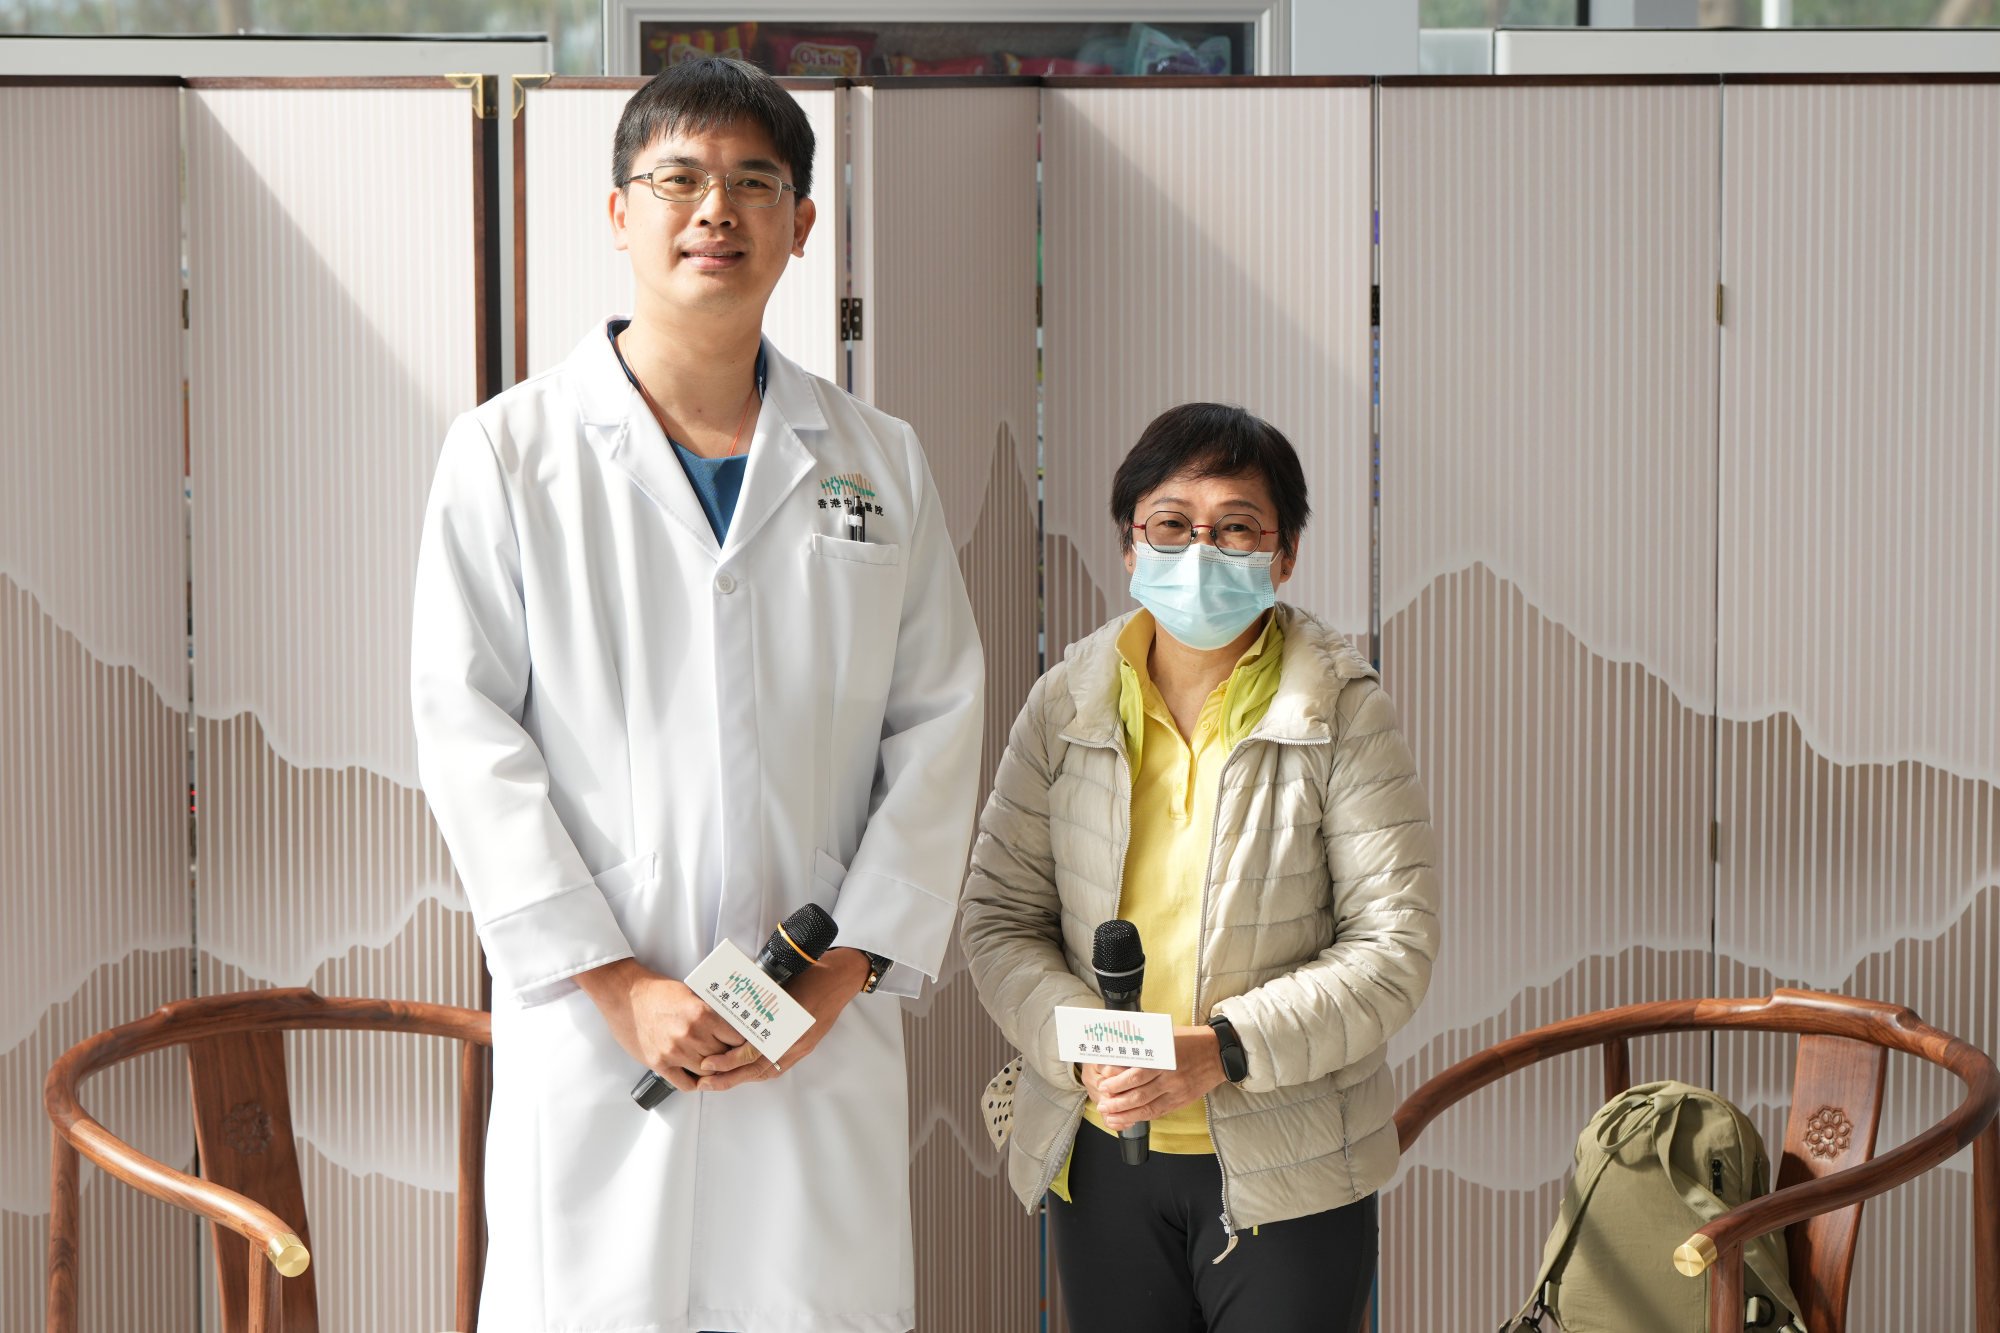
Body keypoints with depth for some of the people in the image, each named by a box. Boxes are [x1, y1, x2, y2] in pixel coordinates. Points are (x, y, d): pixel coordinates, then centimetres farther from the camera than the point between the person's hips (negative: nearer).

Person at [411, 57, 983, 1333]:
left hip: (826, 1036, 2)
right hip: (593, 1027, -2)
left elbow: (937, 733, 7)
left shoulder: (881, 463, 10)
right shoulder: (508, 451, 3)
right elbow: (469, 735, -2)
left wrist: (846, 970, -5)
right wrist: (616, 984, -9)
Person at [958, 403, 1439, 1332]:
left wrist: (1223, 1049, -22)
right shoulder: (1067, 703, 1)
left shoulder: (1342, 713, -7)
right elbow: (998, 917, 3)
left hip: (1289, 1174, -2)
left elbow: (1394, 946, -11)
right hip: (1100, 1159, 2)